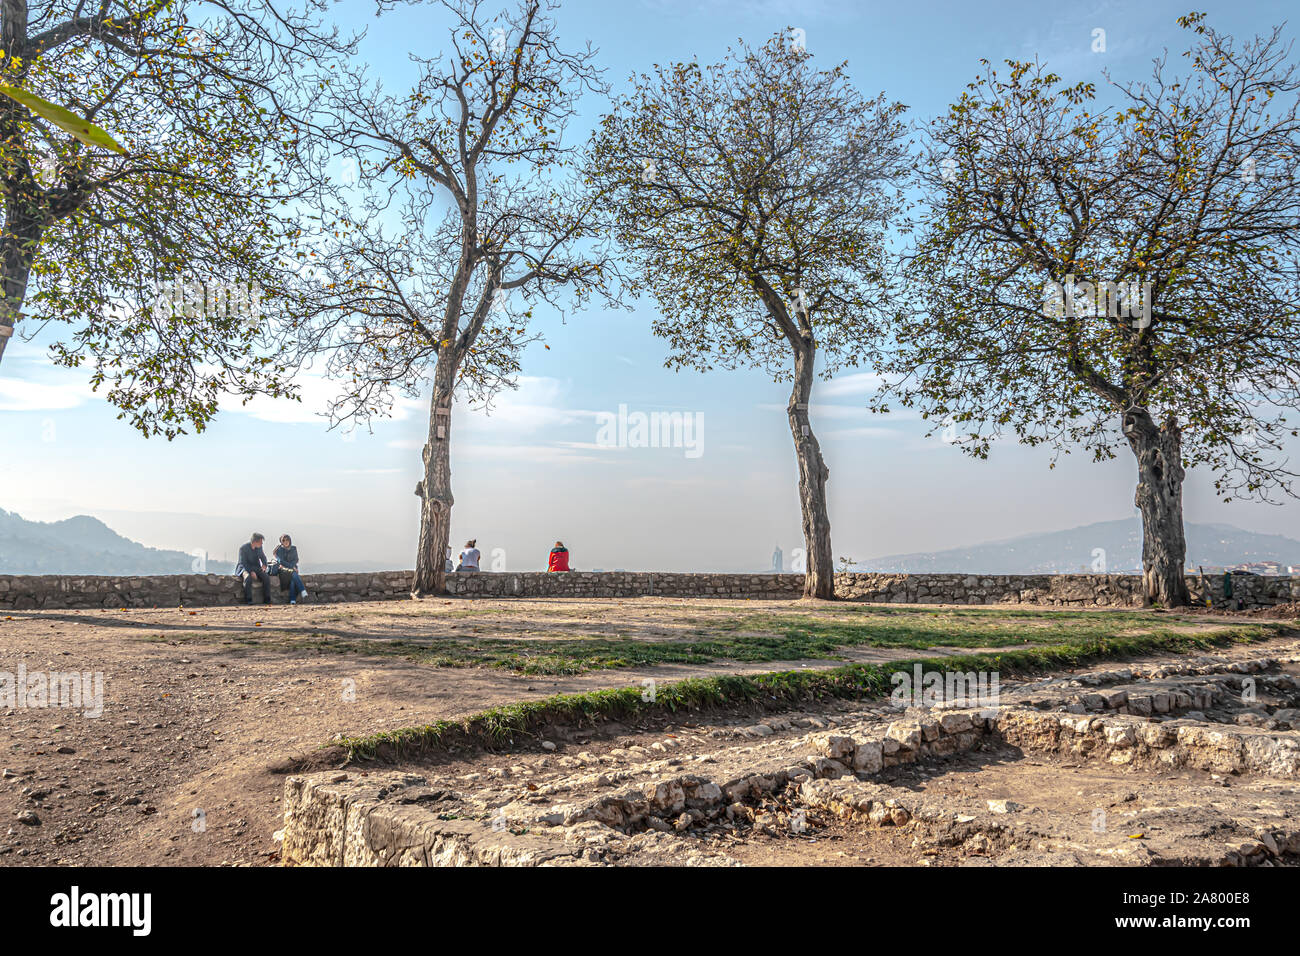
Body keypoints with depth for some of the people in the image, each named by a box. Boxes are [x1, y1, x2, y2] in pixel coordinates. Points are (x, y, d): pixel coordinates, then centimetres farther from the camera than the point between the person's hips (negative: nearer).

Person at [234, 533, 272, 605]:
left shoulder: (259, 547, 2)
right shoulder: (243, 548, -14)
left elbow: (263, 557, 12)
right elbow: (243, 563, -17)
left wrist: (264, 564, -11)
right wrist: (251, 572, -29)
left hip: (255, 568, 5)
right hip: (244, 568, -5)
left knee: (266, 577, -22)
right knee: (248, 578, -38)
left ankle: (267, 599, -18)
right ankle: (248, 600, -31)